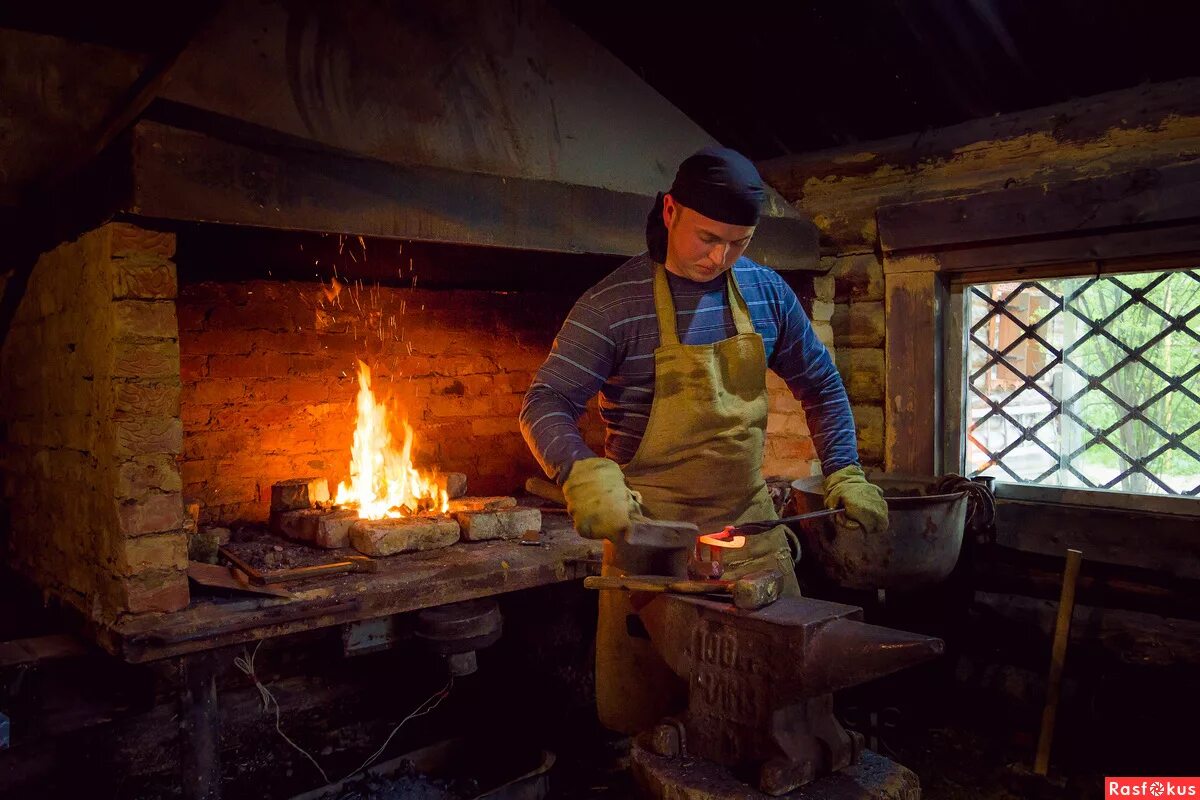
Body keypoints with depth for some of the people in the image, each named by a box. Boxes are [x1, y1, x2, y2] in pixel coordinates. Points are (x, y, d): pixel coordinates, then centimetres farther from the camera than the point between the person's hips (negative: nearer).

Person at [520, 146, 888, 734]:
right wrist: (585, 476, -32)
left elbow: (820, 386, 14)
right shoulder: (615, 303, -12)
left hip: (751, 520, 5)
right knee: (640, 705, 4)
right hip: (651, 529, -4)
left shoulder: (766, 290, 3)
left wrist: (844, 473, 5)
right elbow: (545, 405, -14)